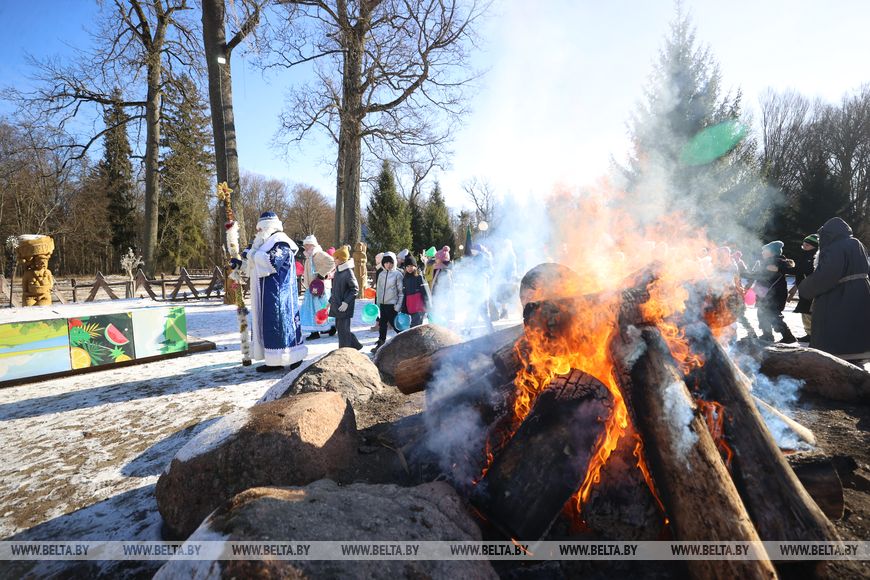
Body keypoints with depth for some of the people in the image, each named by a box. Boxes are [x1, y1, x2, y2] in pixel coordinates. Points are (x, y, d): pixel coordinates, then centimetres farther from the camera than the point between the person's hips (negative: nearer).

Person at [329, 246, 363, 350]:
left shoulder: (348, 272, -15)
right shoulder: (338, 271, 10)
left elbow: (355, 289, -15)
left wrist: (346, 302, -20)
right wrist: (330, 301, 18)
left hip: (344, 307, -9)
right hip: (337, 305, 9)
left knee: (343, 329, -2)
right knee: (339, 327, 15)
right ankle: (355, 345, 28)